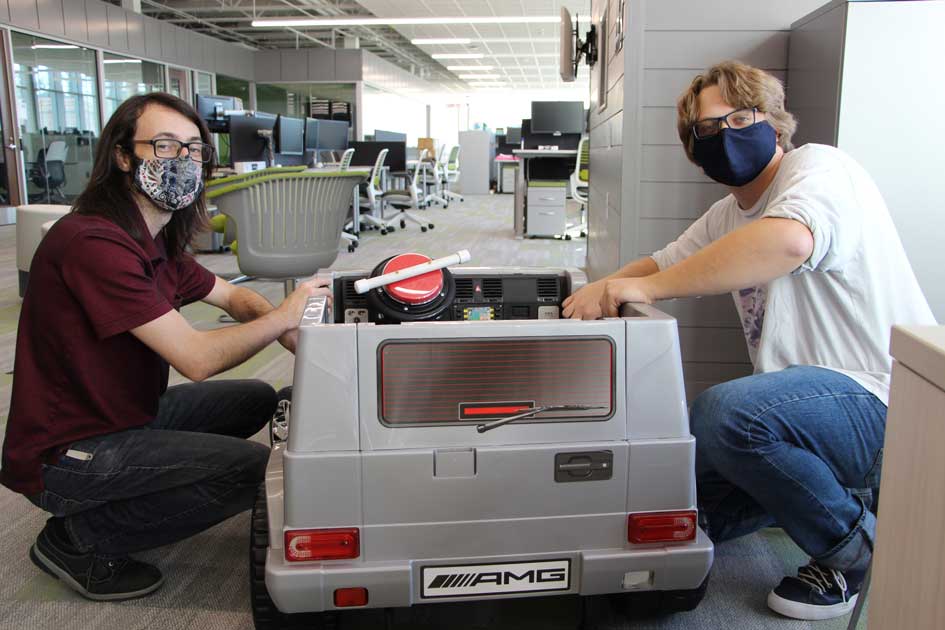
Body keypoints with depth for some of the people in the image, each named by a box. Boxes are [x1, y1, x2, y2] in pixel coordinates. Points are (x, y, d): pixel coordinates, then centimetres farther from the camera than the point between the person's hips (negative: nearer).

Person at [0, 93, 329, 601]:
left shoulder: (158, 243, 6)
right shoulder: (94, 243, -26)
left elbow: (235, 298, 15)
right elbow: (198, 358, -28)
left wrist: (306, 349, -2)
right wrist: (282, 317, -14)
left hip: (128, 415, 10)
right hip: (65, 455, -10)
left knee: (257, 399, 14)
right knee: (255, 467, -19)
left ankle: (116, 496, 11)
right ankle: (80, 538, -3)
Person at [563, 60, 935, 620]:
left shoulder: (817, 167, -14)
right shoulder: (728, 215, 15)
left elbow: (787, 242, -37)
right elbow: (660, 264, 20)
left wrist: (643, 286, -32)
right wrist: (600, 292, -5)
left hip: (883, 402, -9)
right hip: (818, 397, 9)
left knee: (722, 413, -33)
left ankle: (853, 542, -6)